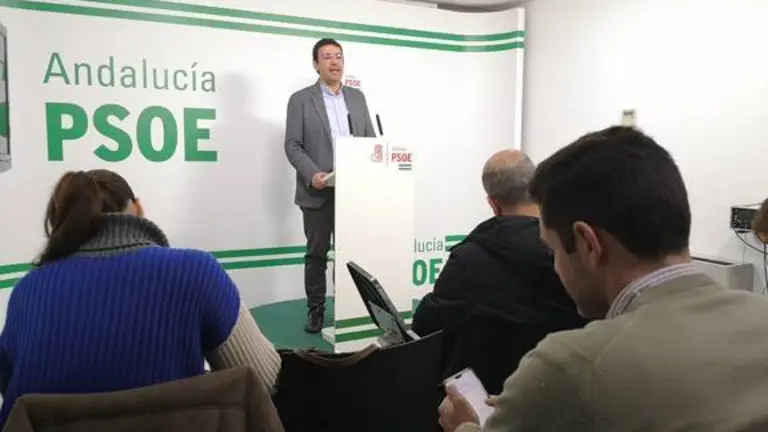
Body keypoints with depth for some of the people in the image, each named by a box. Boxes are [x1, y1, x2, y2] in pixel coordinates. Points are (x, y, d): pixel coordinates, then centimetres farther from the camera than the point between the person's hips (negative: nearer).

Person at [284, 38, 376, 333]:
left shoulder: (357, 97, 14)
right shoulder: (300, 100, 1)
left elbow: (370, 140, 13)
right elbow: (292, 145, -5)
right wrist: (312, 174, -19)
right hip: (318, 192, -3)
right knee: (317, 254, 5)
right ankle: (315, 310, 17)